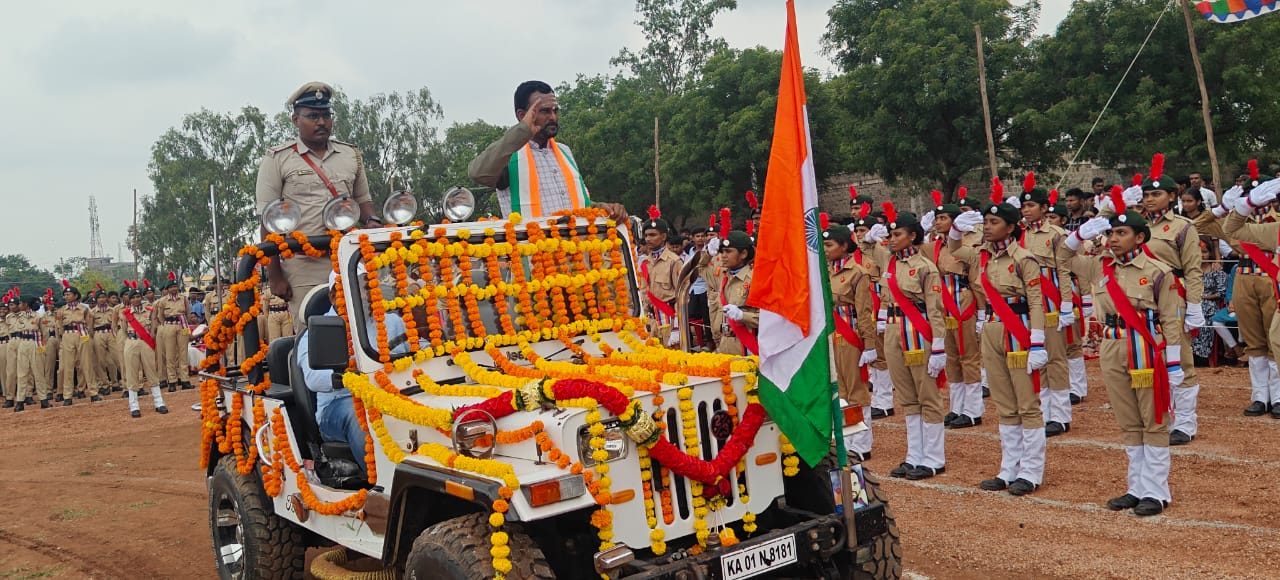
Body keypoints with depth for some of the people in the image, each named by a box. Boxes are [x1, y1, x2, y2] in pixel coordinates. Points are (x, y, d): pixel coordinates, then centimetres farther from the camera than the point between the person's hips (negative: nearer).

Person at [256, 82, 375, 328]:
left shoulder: (351, 155, 18)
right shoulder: (278, 159, 6)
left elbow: (363, 199, 26)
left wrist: (371, 221, 0)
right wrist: (275, 276, -3)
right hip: (303, 269, -3)